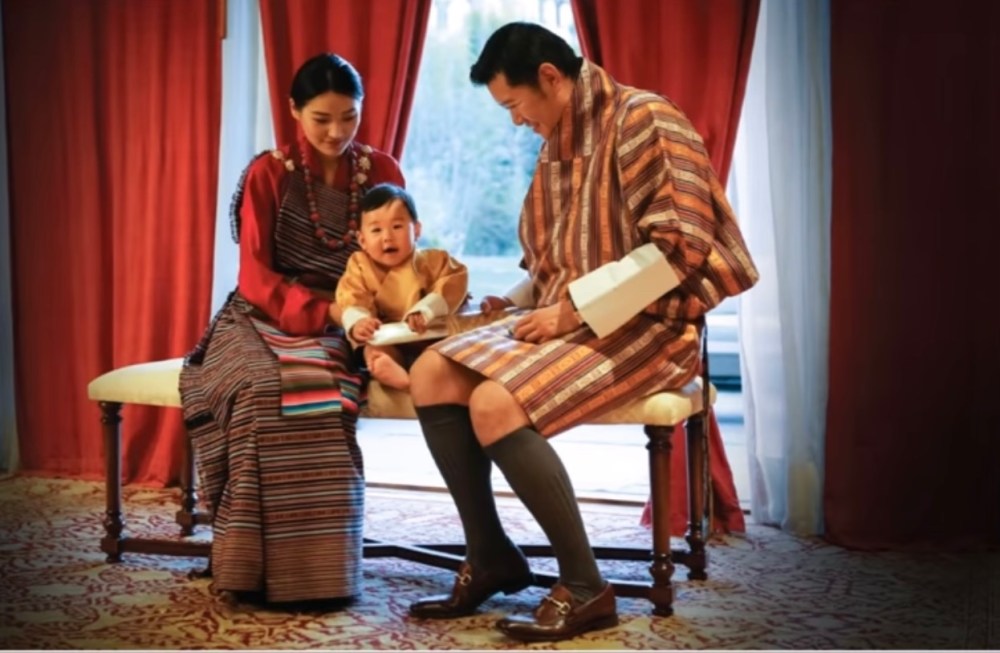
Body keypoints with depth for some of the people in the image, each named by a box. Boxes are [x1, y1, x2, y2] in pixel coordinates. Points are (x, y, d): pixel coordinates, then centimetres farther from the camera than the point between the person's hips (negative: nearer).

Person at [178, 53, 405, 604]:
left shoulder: (381, 171, 5)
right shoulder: (268, 174, -2)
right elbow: (257, 277, -9)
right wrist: (328, 311, -24)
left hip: (342, 326, 1)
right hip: (269, 318, -1)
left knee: (315, 388, -34)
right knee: (267, 388, -35)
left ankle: (313, 564, -26)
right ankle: (259, 565, -27)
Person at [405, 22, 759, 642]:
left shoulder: (643, 120, -11)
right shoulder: (558, 144, 15)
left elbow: (678, 246, -21)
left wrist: (575, 311, -19)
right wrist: (520, 299, 7)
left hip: (642, 325, -8)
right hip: (572, 318, 9)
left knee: (494, 403, -28)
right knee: (432, 374, -8)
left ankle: (586, 587, -15)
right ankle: (490, 556, 1)